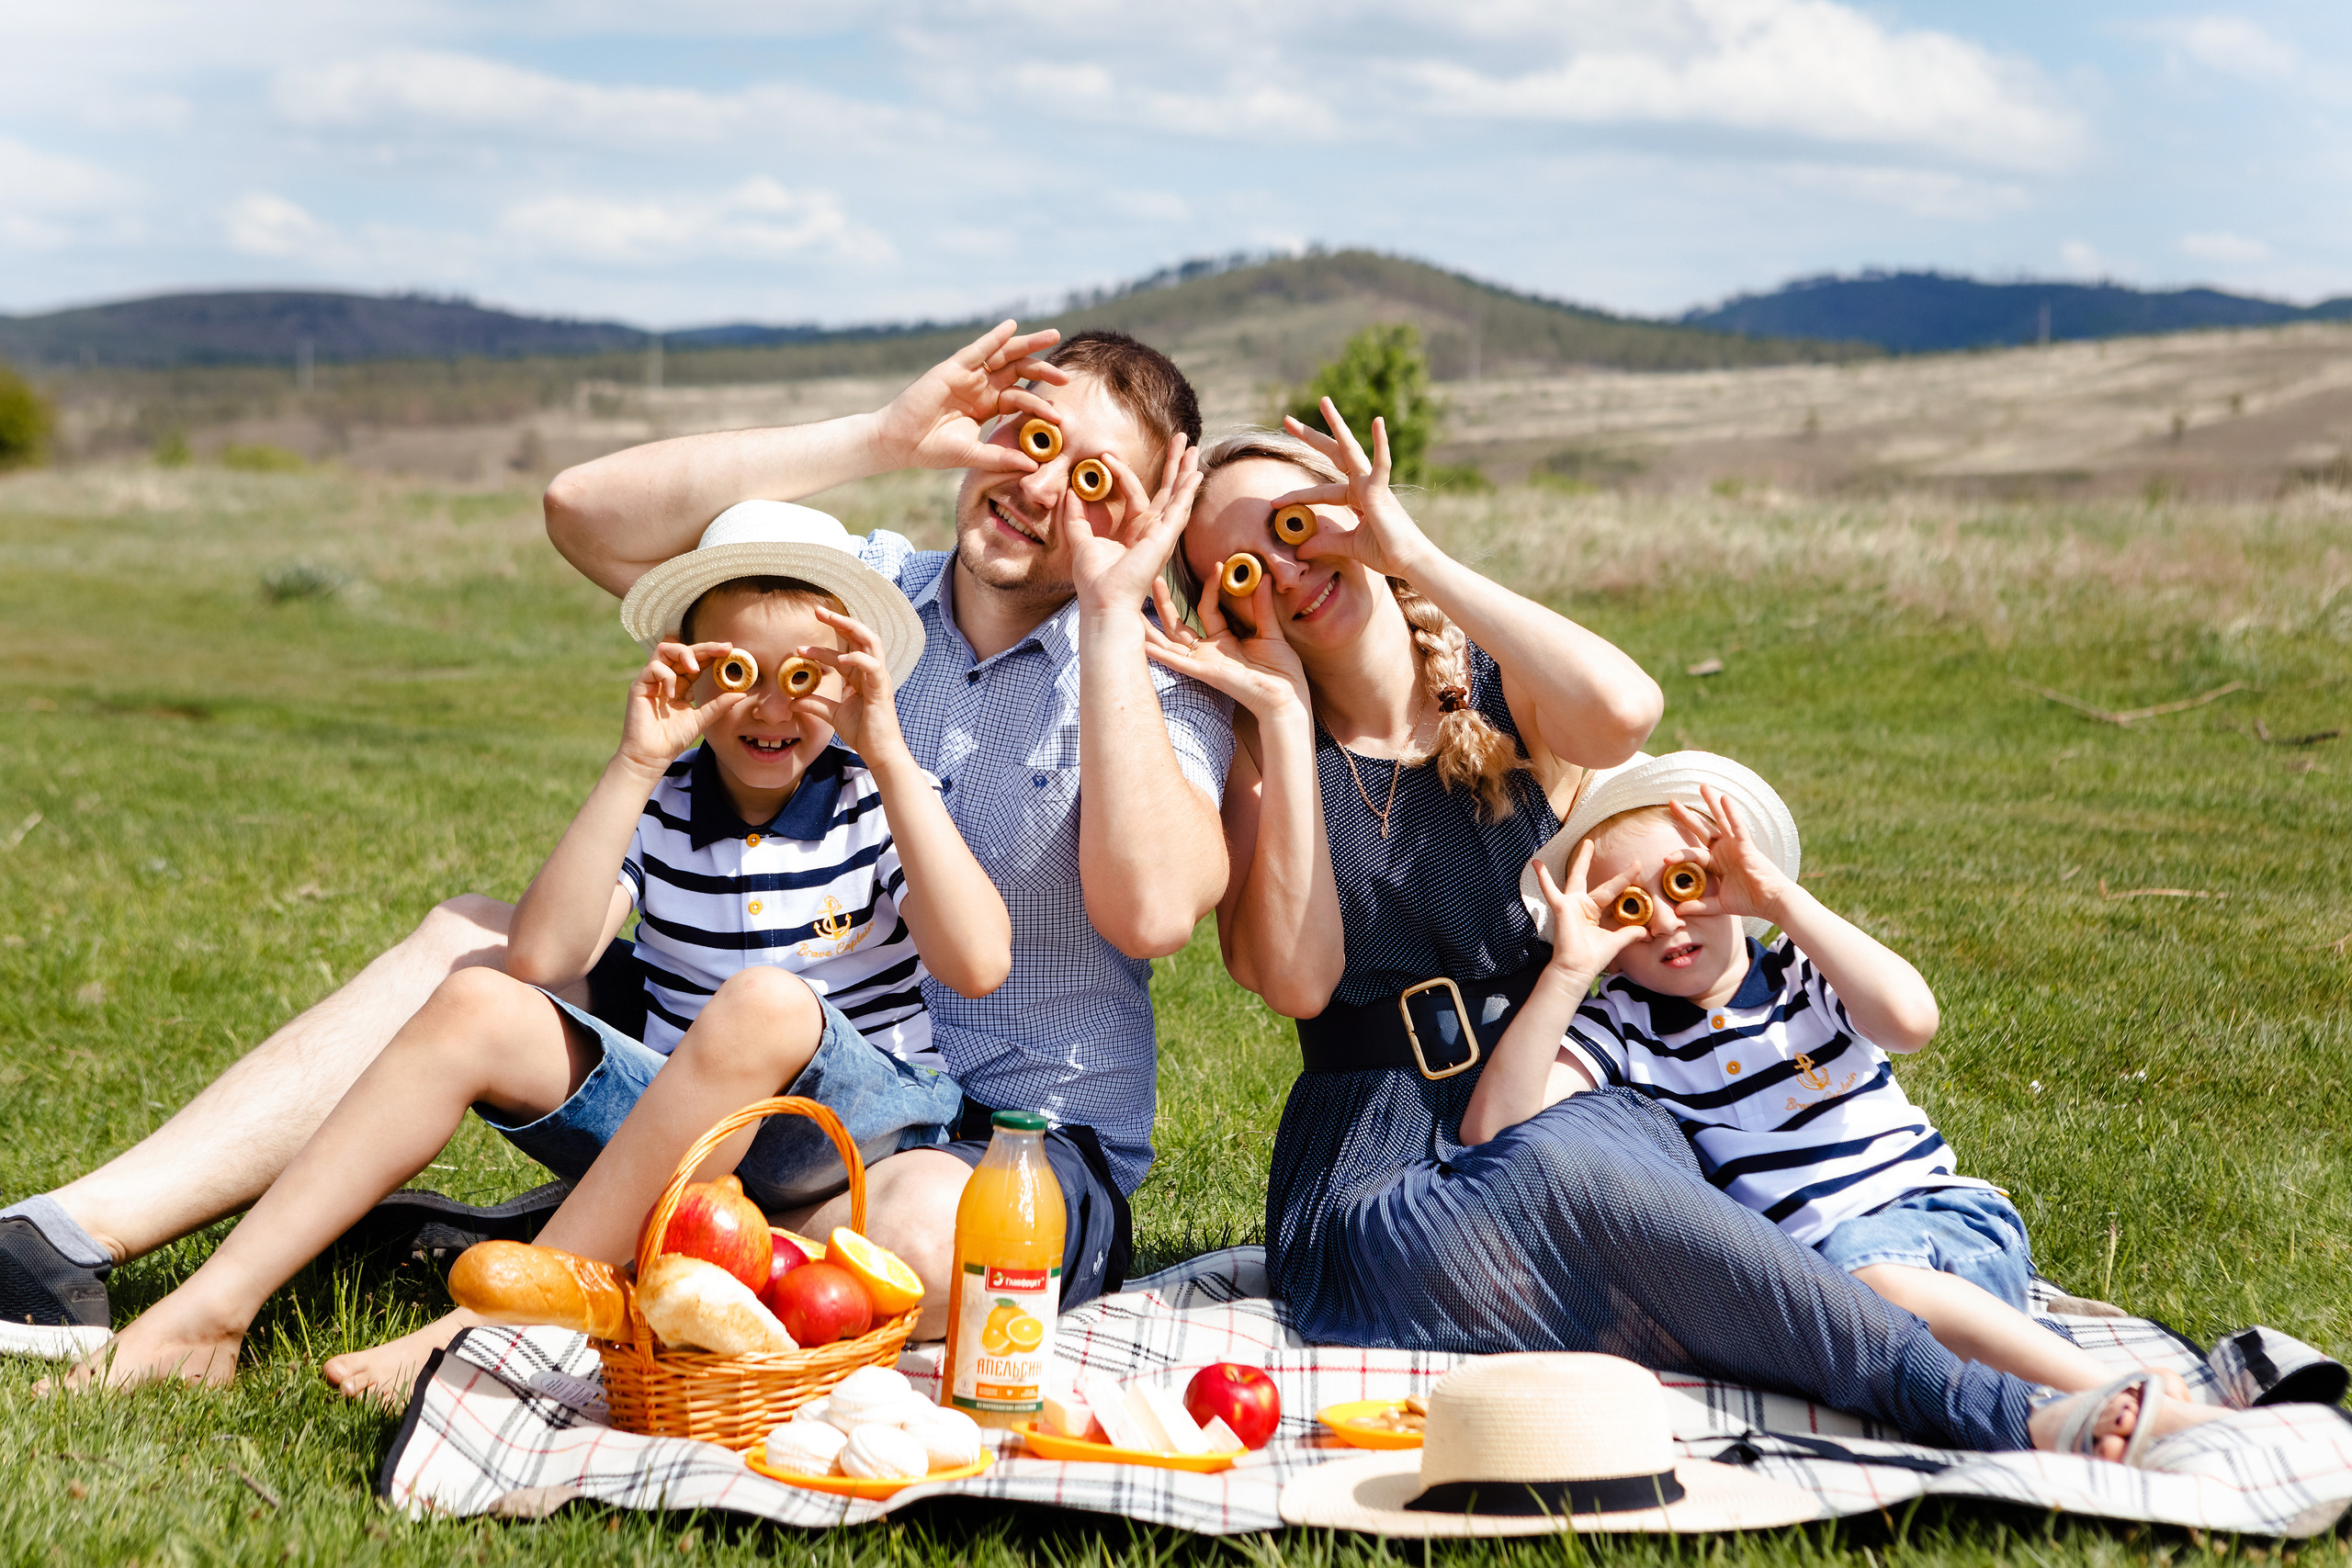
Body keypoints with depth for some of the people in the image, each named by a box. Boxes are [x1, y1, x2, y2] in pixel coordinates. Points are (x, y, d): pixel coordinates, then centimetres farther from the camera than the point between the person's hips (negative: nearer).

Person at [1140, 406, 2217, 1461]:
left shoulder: (1505, 692, 8)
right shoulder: (1258, 751, 7)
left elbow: (1623, 711, -20)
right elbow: (1294, 978, -12)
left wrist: (1418, 556, -12)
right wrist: (1280, 712, -9)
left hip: (1571, 1108, 2)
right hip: (1374, 1191, -1)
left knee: (1587, 1150, -36)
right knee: (1563, 1178, -35)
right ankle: (1992, 1417, -40)